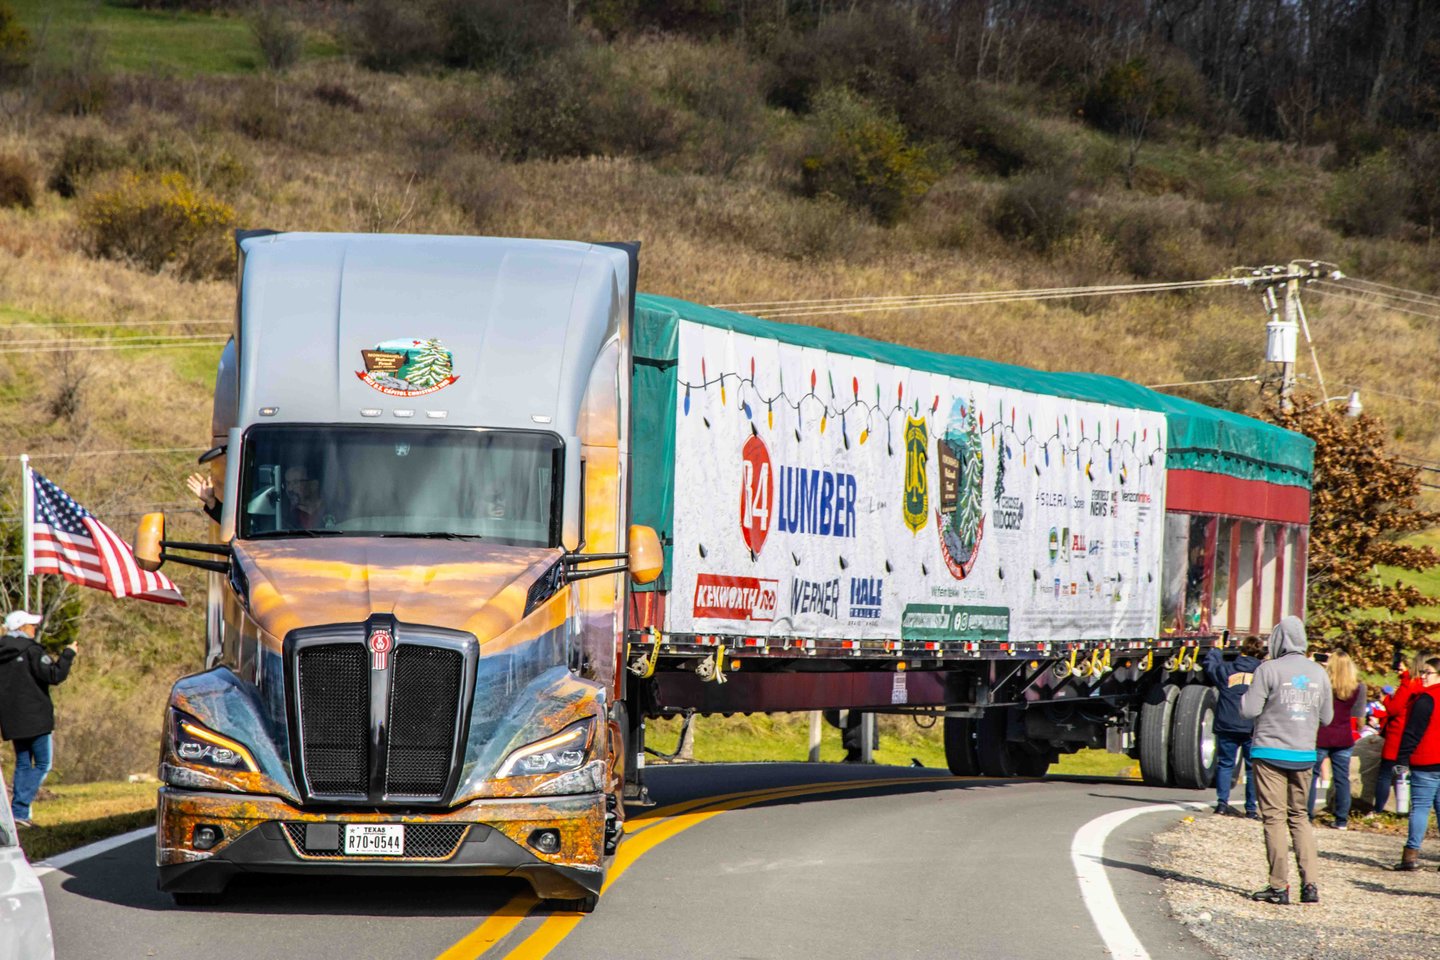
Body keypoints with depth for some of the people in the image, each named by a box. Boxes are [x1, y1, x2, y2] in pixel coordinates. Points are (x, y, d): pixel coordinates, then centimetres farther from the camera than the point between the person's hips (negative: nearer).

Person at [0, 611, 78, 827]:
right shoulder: (31, 650, -13)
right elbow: (55, 675, -19)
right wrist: (67, 655, -7)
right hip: (35, 718, -7)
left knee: (23, 764, 15)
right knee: (43, 763, 1)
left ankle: (19, 816, 8)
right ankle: (19, 809, -12)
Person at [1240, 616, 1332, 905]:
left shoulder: (1269, 670, -11)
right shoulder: (1318, 673, 4)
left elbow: (1249, 710, -13)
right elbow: (1326, 717, 10)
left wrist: (1245, 693, 8)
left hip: (1271, 753, -4)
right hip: (1304, 755, 4)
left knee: (1274, 818, 0)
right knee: (1299, 817, 14)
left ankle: (1279, 886, -2)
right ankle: (1310, 883, 3)